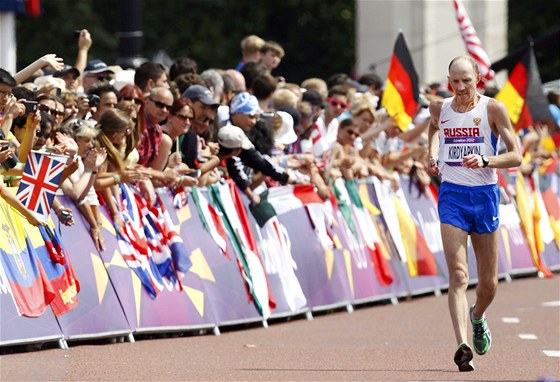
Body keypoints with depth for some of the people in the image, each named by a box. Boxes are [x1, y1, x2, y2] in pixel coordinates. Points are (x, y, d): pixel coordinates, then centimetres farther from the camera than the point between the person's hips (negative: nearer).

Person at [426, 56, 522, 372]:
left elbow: (516, 156, -8)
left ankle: (478, 317, 45)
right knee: (459, 276, -16)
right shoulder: (440, 108, 4)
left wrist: (486, 161, -24)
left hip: (485, 194, 0)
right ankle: (463, 346, -27)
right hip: (452, 195, 0)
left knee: (489, 283, 11)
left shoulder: (493, 109, -5)